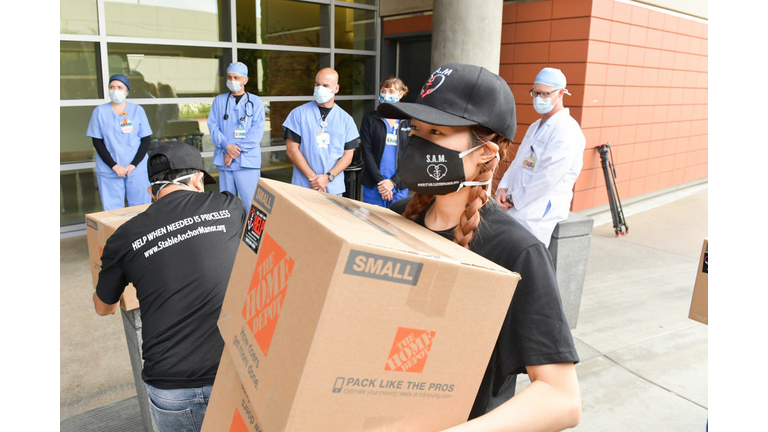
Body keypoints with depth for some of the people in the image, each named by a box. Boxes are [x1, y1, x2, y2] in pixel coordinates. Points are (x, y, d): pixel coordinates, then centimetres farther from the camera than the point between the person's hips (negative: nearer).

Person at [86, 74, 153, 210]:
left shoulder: (137, 110, 5)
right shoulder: (100, 111, 4)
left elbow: (146, 139, 3)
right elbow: (97, 142, 2)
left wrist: (133, 164, -8)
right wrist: (114, 165, -10)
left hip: (137, 169, 0)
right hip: (109, 171, 0)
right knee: (112, 212, 1)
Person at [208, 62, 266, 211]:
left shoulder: (255, 101, 7)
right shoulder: (219, 100, 14)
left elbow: (257, 130, -3)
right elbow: (213, 126, 6)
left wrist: (238, 149, -12)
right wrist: (227, 145, -12)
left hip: (248, 160, -3)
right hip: (224, 160, 3)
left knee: (252, 203, -9)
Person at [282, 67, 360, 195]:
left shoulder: (346, 119, 6)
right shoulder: (299, 113, 2)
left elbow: (348, 154, 3)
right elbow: (292, 149, -3)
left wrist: (328, 177, -11)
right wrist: (312, 177, -12)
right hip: (302, 186, -1)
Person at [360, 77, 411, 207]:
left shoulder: (408, 122, 6)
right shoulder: (369, 119, 5)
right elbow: (366, 152, -2)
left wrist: (393, 181, -10)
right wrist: (380, 181, -12)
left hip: (399, 186, 1)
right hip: (373, 186, -1)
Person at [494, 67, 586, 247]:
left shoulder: (567, 131, -11)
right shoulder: (534, 127, 21)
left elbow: (548, 178, -19)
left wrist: (515, 199, -12)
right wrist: (503, 188, 3)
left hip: (540, 211, -9)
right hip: (513, 205, 9)